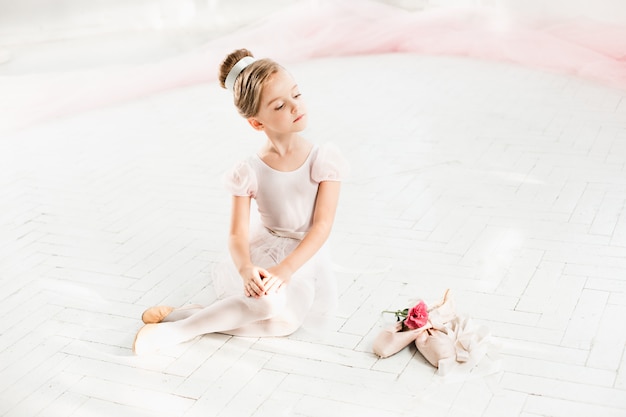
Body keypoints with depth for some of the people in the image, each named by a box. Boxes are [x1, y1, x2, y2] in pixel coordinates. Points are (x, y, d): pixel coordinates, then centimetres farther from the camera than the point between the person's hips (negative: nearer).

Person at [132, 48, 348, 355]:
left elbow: (323, 224, -13)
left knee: (283, 318, -31)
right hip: (264, 255, 0)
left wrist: (286, 269, -27)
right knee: (273, 303, -33)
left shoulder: (324, 158, -8)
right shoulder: (249, 172, -6)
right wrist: (245, 268, -32)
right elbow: (237, 234, -10)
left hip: (306, 261, 0)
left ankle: (177, 319, -23)